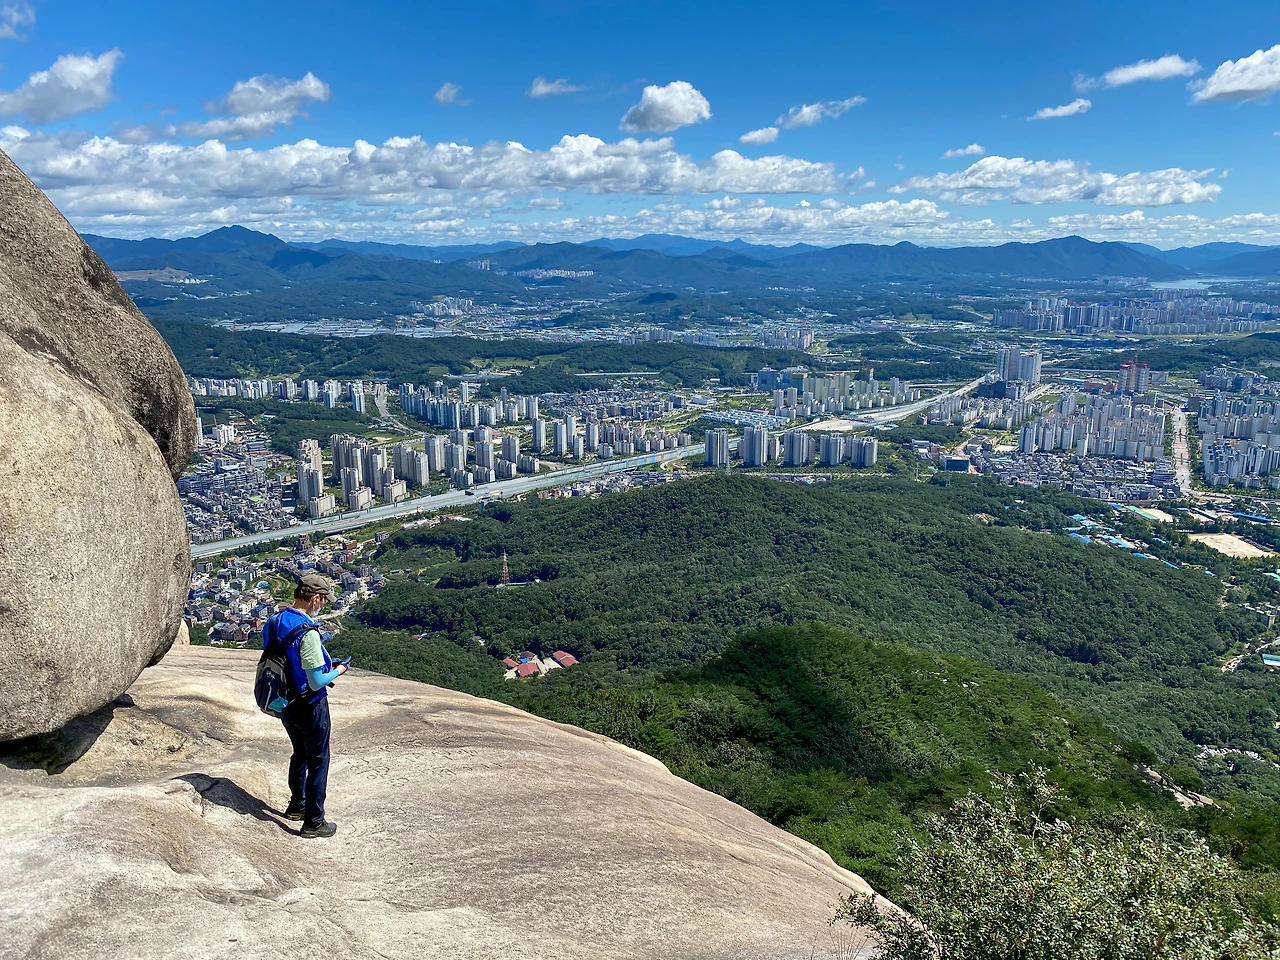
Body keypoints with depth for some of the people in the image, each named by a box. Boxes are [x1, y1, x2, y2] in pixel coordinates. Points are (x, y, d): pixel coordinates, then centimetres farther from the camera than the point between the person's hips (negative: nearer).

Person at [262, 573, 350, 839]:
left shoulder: (274, 622, -2)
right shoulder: (307, 632, -29)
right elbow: (316, 682, -26)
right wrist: (338, 671, -8)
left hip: (285, 704, 8)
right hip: (310, 707, -8)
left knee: (300, 754, 27)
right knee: (318, 763, 8)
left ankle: (296, 806, 42)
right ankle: (314, 822, 17)